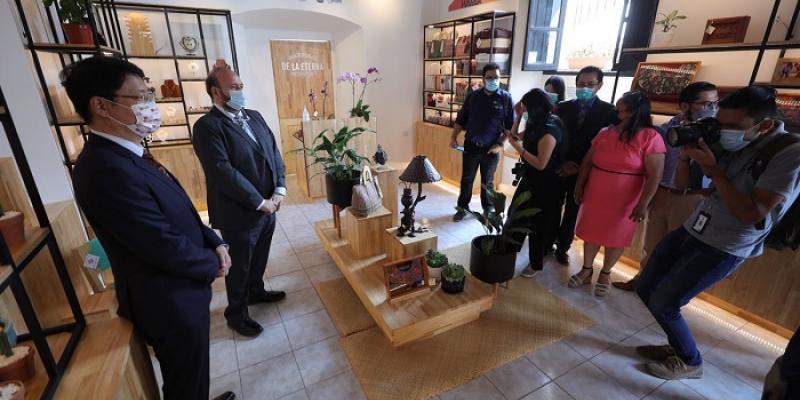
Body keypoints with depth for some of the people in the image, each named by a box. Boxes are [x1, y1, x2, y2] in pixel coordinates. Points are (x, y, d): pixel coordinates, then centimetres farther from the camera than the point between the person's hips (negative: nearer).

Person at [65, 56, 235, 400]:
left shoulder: (125, 155, 5)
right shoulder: (108, 169, -28)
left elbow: (180, 213, 9)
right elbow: (166, 247, -27)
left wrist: (214, 243, -5)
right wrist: (212, 264, -10)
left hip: (177, 295, 9)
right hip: (171, 304, -9)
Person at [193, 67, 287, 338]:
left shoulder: (254, 116, 8)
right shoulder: (207, 126, -15)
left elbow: (274, 153, 6)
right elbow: (224, 173, -22)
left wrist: (279, 190, -7)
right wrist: (260, 202, -19)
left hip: (268, 206, 7)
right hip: (239, 213, -6)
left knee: (259, 258, 24)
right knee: (239, 266, 12)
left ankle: (256, 291, 49)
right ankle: (236, 313, 34)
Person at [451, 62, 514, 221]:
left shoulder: (506, 98, -4)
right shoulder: (473, 96, 1)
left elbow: (510, 126, -3)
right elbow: (461, 119, 7)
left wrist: (500, 144, -12)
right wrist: (454, 137, -3)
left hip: (491, 149, -1)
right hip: (471, 146, 2)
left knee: (487, 182, 12)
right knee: (466, 179, 9)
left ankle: (488, 210, 29)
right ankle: (463, 208, 25)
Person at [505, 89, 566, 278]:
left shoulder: (549, 131, -24)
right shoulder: (538, 124, 3)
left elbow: (541, 164, -28)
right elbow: (516, 136, 13)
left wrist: (518, 147, -22)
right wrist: (518, 116, 0)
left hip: (543, 184, -9)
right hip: (530, 179, 9)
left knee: (536, 224, 6)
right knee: (516, 216, 16)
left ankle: (535, 263, 27)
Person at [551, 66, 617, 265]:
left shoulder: (609, 111, -4)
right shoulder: (563, 107, 2)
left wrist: (582, 167, -12)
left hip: (583, 172, -1)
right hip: (560, 169, 1)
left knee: (572, 212, 9)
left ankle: (562, 247, 24)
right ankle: (549, 242, 24)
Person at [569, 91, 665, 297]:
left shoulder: (650, 137, -13)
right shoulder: (605, 132, 1)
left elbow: (655, 175, -16)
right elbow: (588, 160, 8)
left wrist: (643, 204, -20)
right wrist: (579, 185, 6)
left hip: (624, 200, -4)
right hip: (595, 194, 4)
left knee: (615, 237, 12)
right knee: (591, 232, 13)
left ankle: (605, 274, 32)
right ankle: (586, 270, 31)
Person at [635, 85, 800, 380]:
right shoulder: (729, 144, 2)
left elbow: (753, 214, -22)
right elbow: (682, 185, 8)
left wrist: (713, 170, -24)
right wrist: (685, 155, -11)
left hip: (723, 248, -7)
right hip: (690, 231, 7)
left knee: (663, 304, -5)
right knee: (645, 288, 10)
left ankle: (689, 362, 22)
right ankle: (679, 345, 31)